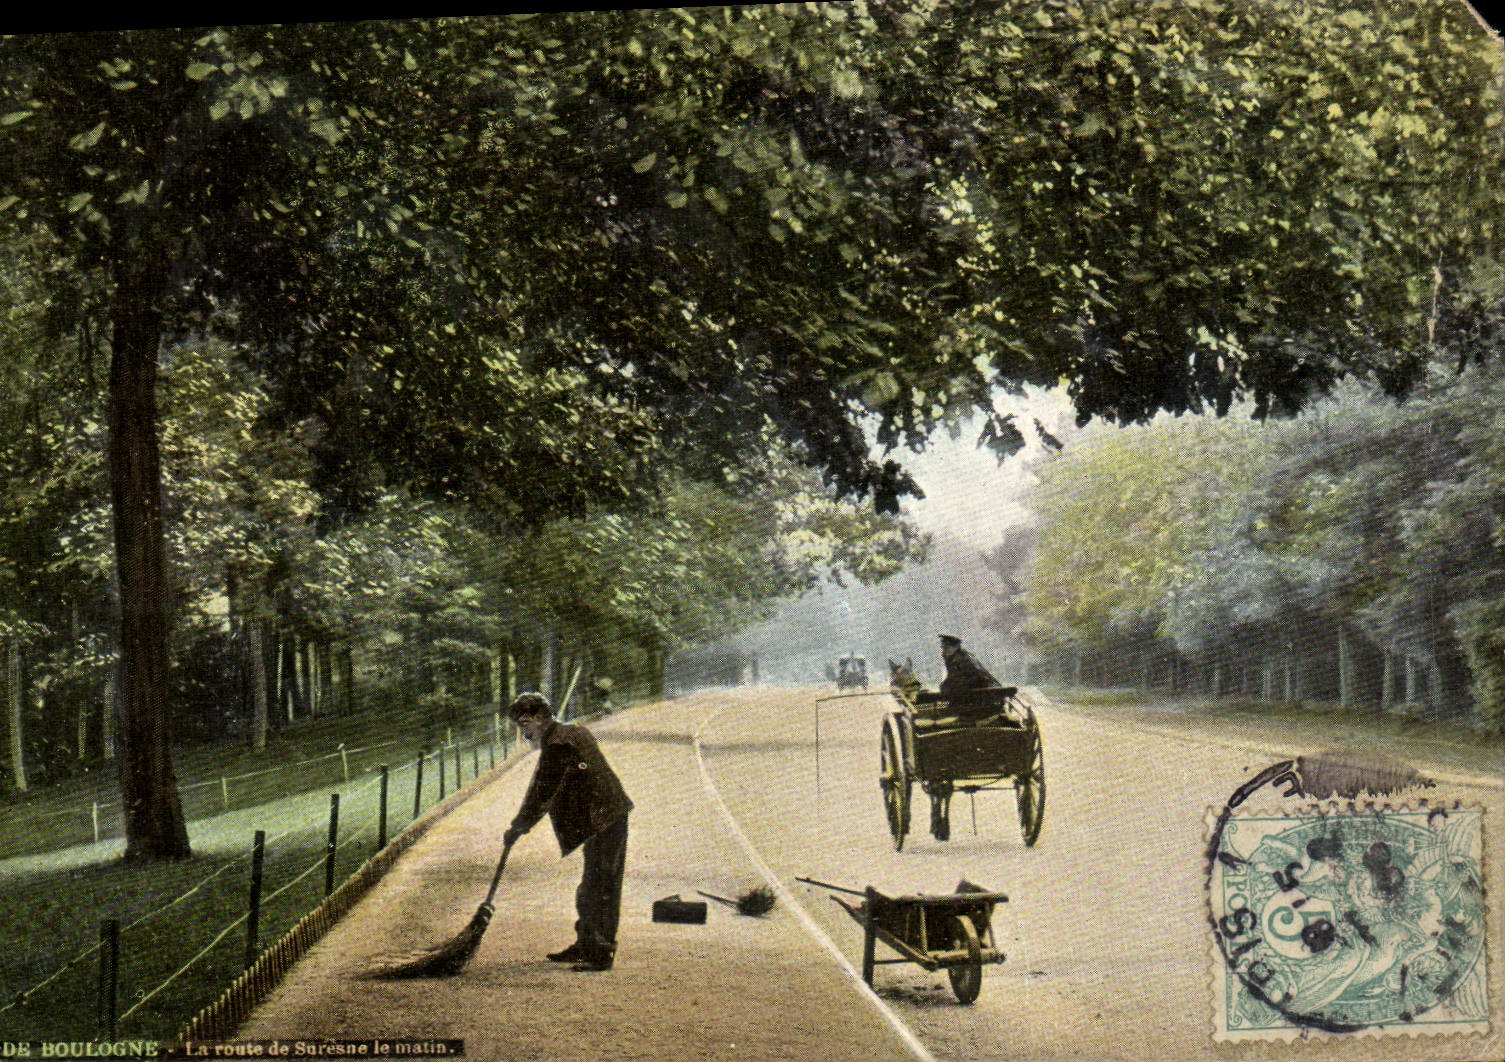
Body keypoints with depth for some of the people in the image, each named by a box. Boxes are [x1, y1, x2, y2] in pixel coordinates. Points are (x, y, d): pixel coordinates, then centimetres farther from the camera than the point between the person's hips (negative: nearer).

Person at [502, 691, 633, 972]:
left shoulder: (558, 744, -15)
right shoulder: (573, 732, 17)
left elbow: (542, 793, -15)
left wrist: (517, 828, -6)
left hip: (603, 820, -11)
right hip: (607, 818, 11)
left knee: (600, 888, -7)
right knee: (589, 888, 16)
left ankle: (602, 954, -4)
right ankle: (584, 946, 25)